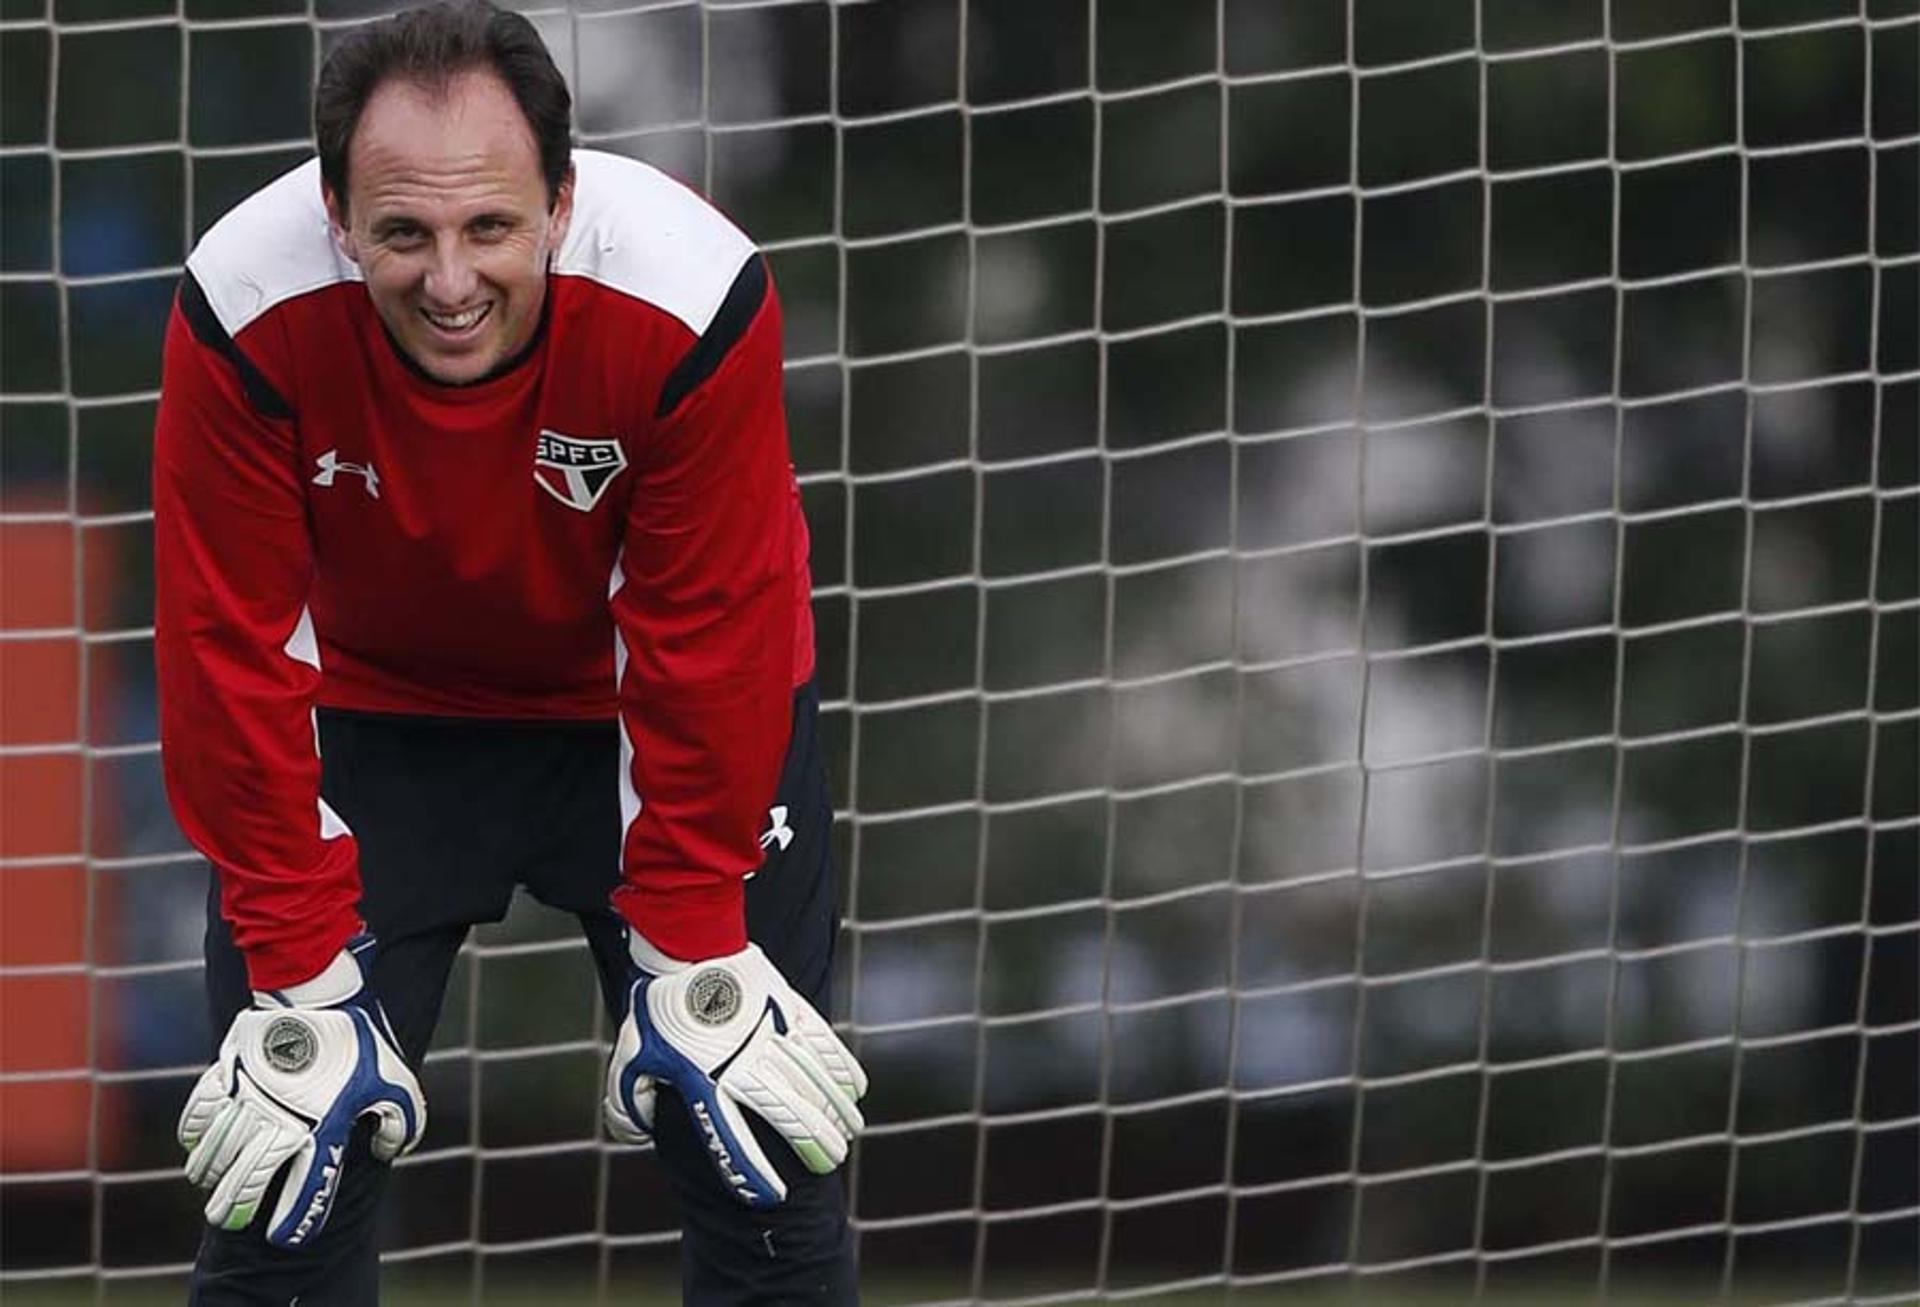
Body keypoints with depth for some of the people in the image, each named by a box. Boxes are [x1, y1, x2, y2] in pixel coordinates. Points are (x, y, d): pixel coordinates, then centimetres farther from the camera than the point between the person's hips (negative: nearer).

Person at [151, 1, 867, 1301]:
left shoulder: (693, 299, -33)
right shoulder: (246, 316, -31)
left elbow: (708, 648, -23)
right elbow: (232, 655, -22)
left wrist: (693, 964, -17)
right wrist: (304, 983, -18)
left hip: (642, 703, 0)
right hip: (371, 703, 0)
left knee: (770, 1178, -1)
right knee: (288, 1189, -3)